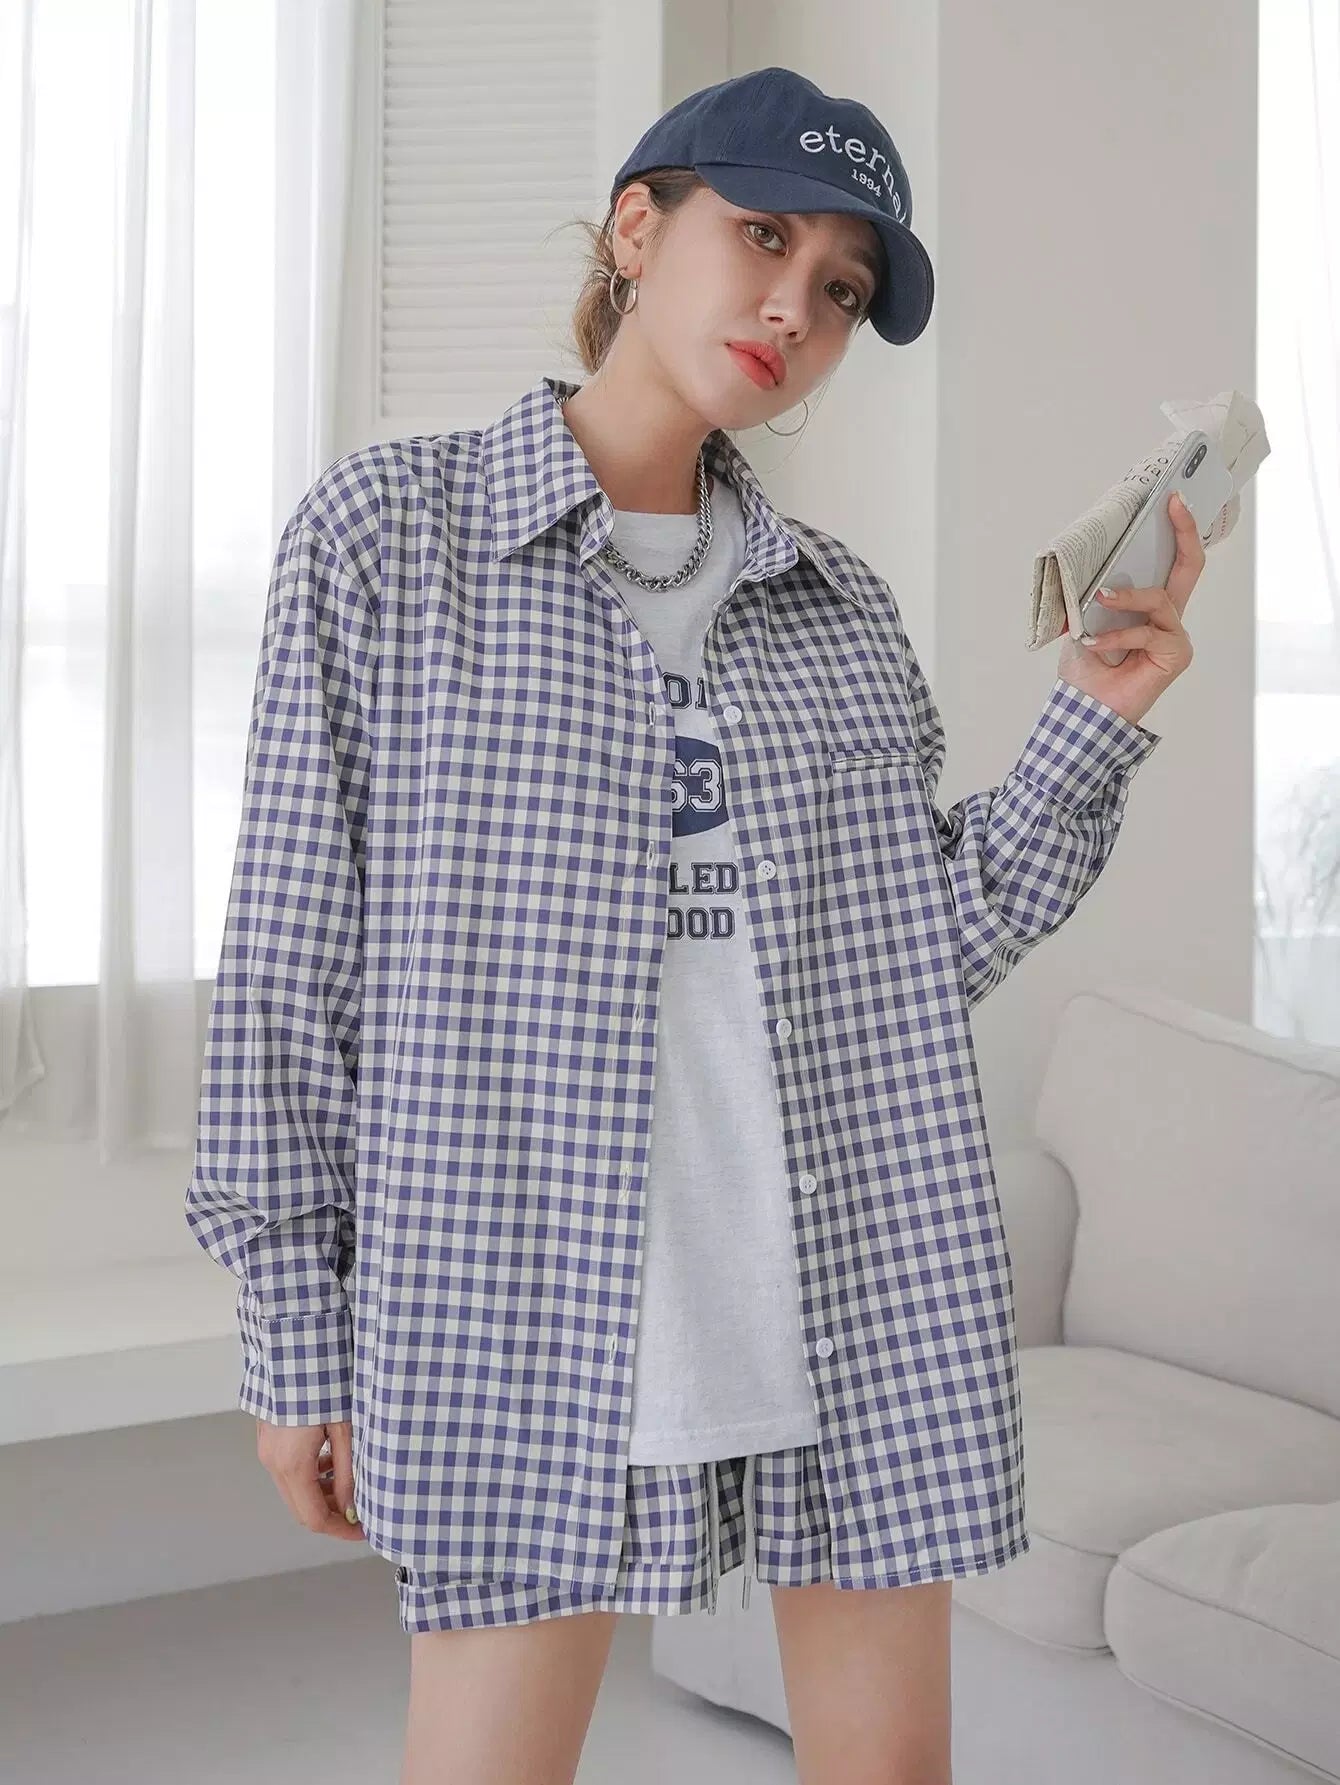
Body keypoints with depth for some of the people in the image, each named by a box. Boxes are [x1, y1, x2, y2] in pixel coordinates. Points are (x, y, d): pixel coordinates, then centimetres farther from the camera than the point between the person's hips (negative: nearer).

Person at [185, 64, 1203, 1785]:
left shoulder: (841, 606, 10)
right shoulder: (388, 529, 0)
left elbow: (931, 949, 9)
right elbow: (292, 951, -2)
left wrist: (1094, 724, -2)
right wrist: (295, 1328, -4)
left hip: (868, 1309, 4)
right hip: (532, 1311, -3)